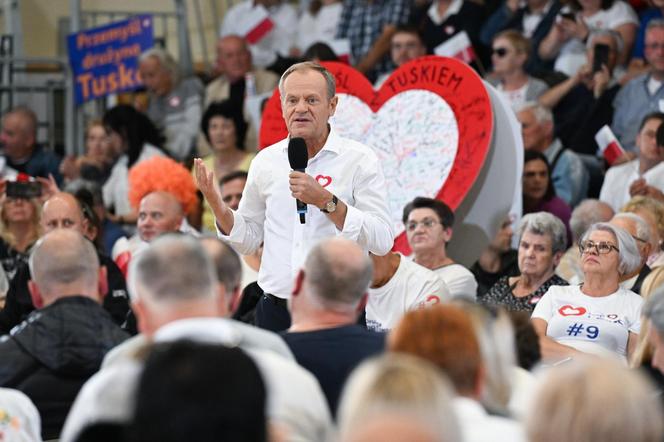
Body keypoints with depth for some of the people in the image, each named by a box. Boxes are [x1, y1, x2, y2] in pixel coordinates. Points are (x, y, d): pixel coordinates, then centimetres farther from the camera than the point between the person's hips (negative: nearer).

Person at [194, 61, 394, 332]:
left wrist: (326, 201, -21)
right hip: (275, 308, 3)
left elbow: (382, 241, -13)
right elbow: (248, 241, 16)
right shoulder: (265, 162, 9)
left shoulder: (360, 160, -3)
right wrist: (217, 206, -2)